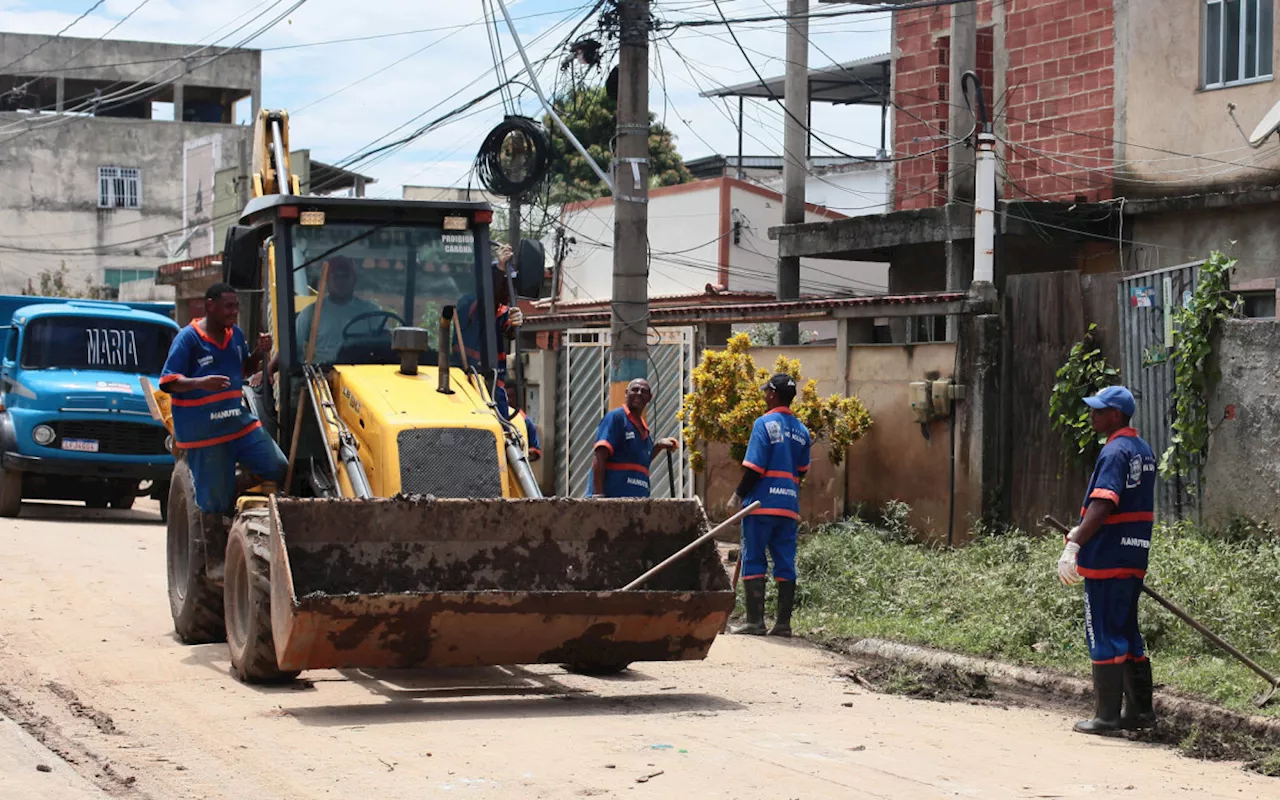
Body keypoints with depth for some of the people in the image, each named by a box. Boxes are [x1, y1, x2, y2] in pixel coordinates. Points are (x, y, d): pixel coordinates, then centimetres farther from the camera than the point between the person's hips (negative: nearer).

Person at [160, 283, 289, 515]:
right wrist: (201, 382, -33)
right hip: (203, 432, -6)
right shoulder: (188, 338, -11)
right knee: (216, 504, -3)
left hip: (239, 421, 6)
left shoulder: (235, 334, 9)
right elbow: (168, 381, -15)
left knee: (277, 468, -2)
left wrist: (260, 352, 3)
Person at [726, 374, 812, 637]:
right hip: (789, 506, 6)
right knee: (786, 564, 6)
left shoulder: (765, 423, -8)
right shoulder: (802, 430, 11)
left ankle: (755, 621, -6)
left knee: (753, 562, -1)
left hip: (761, 504, -6)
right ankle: (783, 622, 4)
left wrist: (738, 496, -5)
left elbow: (754, 467, -13)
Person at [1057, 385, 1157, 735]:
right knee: (1127, 632, 15)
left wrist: (1074, 544, -29)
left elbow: (1103, 506, -26)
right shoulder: (1143, 450, 15)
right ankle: (1140, 710, 18)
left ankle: (1107, 715, -1)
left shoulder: (1115, 452, -15)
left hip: (1107, 559, -9)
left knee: (1104, 634, -4)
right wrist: (1081, 531, 26)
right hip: (1134, 560, 9)